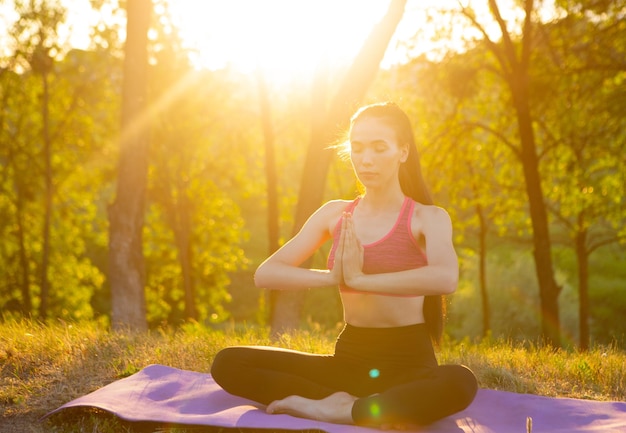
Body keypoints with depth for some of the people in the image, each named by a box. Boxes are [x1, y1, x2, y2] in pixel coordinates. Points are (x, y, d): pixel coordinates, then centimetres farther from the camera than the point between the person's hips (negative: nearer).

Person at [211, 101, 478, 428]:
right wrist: (331, 276, -18)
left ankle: (329, 410, -27)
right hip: (349, 359, 4)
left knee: (461, 383, -39)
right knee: (228, 364, -12)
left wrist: (359, 279, -24)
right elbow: (265, 274, -1)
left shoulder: (428, 218, -4)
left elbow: (446, 278, -28)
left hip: (408, 361, -4)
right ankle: (344, 403, -20)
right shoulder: (336, 214, 8)